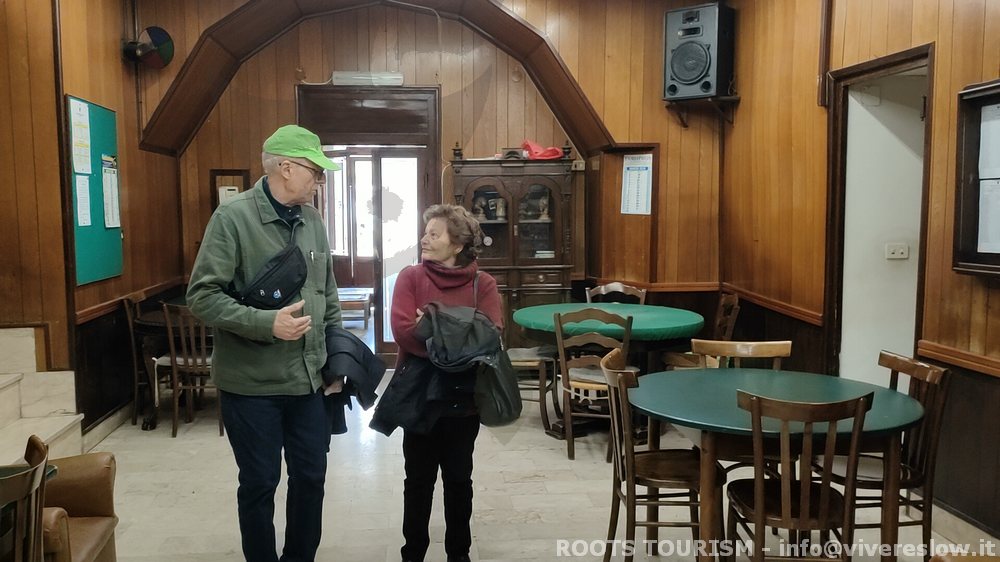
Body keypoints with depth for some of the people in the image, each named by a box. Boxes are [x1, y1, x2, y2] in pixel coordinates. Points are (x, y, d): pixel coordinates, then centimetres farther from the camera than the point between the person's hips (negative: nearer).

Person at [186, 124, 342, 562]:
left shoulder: (312, 220, 7)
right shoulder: (233, 216, -12)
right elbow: (202, 296, -16)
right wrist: (267, 323, -25)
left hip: (308, 379, 6)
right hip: (252, 383, -5)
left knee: (311, 476, 14)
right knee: (259, 483, 9)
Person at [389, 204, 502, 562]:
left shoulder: (483, 284, -4)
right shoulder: (411, 277, -4)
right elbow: (403, 330, -17)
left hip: (463, 397, 0)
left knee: (458, 478, 14)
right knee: (418, 478, 13)